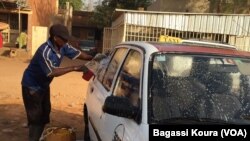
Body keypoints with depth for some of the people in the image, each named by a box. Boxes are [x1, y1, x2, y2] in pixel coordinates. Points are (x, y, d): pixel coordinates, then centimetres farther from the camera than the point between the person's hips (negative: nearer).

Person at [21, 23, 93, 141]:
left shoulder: (63, 47, -9)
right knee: (36, 117, -6)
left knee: (45, 113, 15)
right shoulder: (45, 51, -33)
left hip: (44, 84, 8)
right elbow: (52, 72, -37)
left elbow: (77, 53, -1)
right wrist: (74, 68, -38)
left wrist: (92, 58, -17)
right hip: (32, 85, -8)